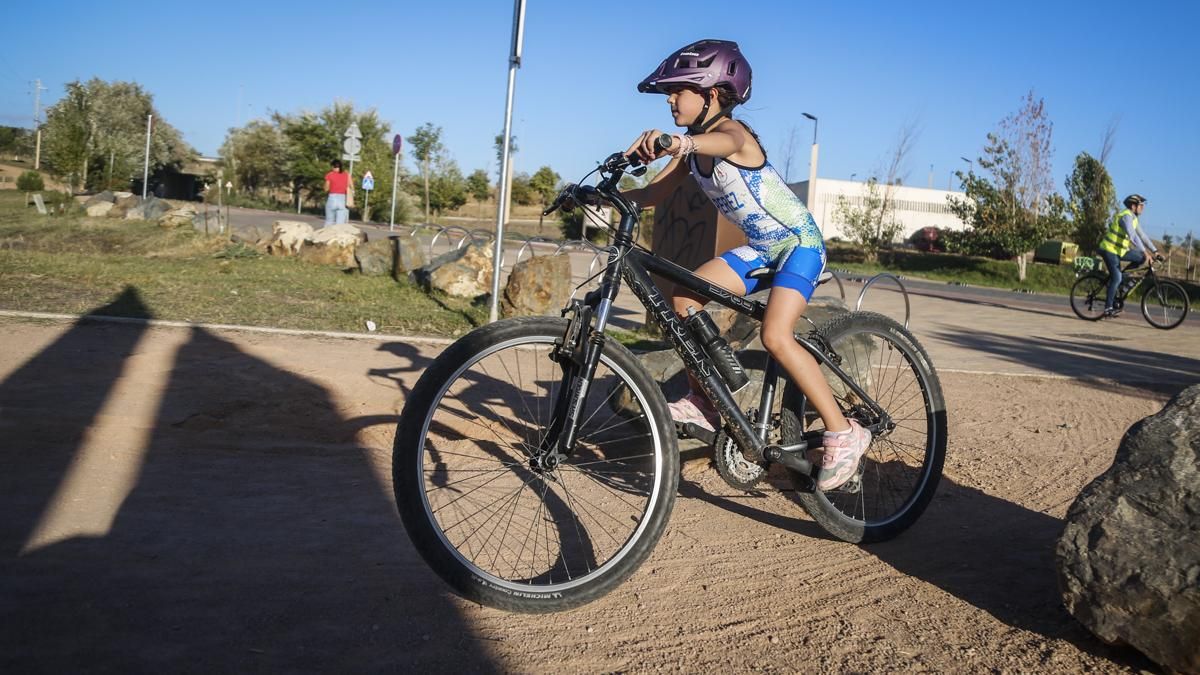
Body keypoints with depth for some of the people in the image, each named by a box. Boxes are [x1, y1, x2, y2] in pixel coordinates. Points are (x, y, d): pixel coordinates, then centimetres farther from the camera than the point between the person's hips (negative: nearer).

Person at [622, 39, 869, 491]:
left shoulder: (731, 131, -21)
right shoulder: (692, 150, 4)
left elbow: (724, 142, -47)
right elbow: (656, 193, -3)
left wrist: (679, 142, -67)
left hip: (799, 242, -8)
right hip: (761, 249, 8)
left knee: (775, 336, -25)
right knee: (683, 297, -6)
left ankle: (842, 433, -13)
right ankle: (702, 402, 4)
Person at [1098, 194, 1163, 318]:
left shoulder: (1133, 218, 12)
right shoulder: (1126, 216, -19)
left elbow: (1142, 235, 13)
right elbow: (1133, 236, -29)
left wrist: (1155, 251, 7)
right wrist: (1145, 252, -34)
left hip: (1119, 250, 9)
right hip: (1110, 250, -9)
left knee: (1141, 258, 1)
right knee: (1116, 278, -14)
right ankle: (1108, 309, -12)